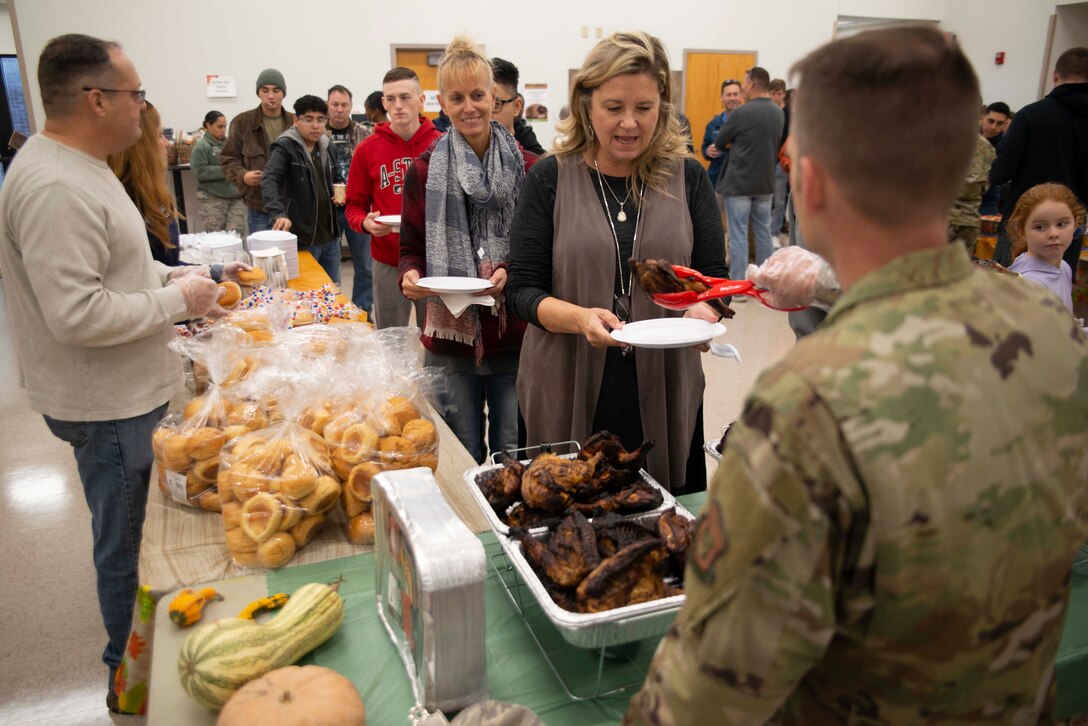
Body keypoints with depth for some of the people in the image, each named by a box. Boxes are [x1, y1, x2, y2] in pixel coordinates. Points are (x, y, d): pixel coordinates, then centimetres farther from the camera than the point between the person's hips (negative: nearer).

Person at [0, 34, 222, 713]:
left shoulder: (78, 166, 10)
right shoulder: (55, 189, -25)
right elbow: (76, 314, -29)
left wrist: (172, 274, 8)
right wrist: (178, 301, -19)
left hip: (131, 390, 10)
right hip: (107, 405, -10)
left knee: (136, 531, 23)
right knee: (128, 545, 7)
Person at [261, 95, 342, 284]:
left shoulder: (326, 147, 12)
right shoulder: (284, 148, -10)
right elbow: (269, 181, -24)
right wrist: (279, 214, -41)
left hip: (330, 235, 7)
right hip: (302, 239, -6)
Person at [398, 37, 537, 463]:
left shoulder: (527, 168, -1)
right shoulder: (425, 171, 3)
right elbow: (411, 247, 9)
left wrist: (510, 273, -17)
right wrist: (410, 275, -13)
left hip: (514, 338, -1)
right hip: (449, 337, 1)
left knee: (514, 456, 10)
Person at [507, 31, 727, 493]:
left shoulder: (687, 178, 4)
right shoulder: (551, 178, -1)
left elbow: (715, 277, 6)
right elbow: (522, 289, -3)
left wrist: (702, 310, -17)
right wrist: (580, 318, -22)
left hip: (664, 397, 2)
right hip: (567, 398, -1)